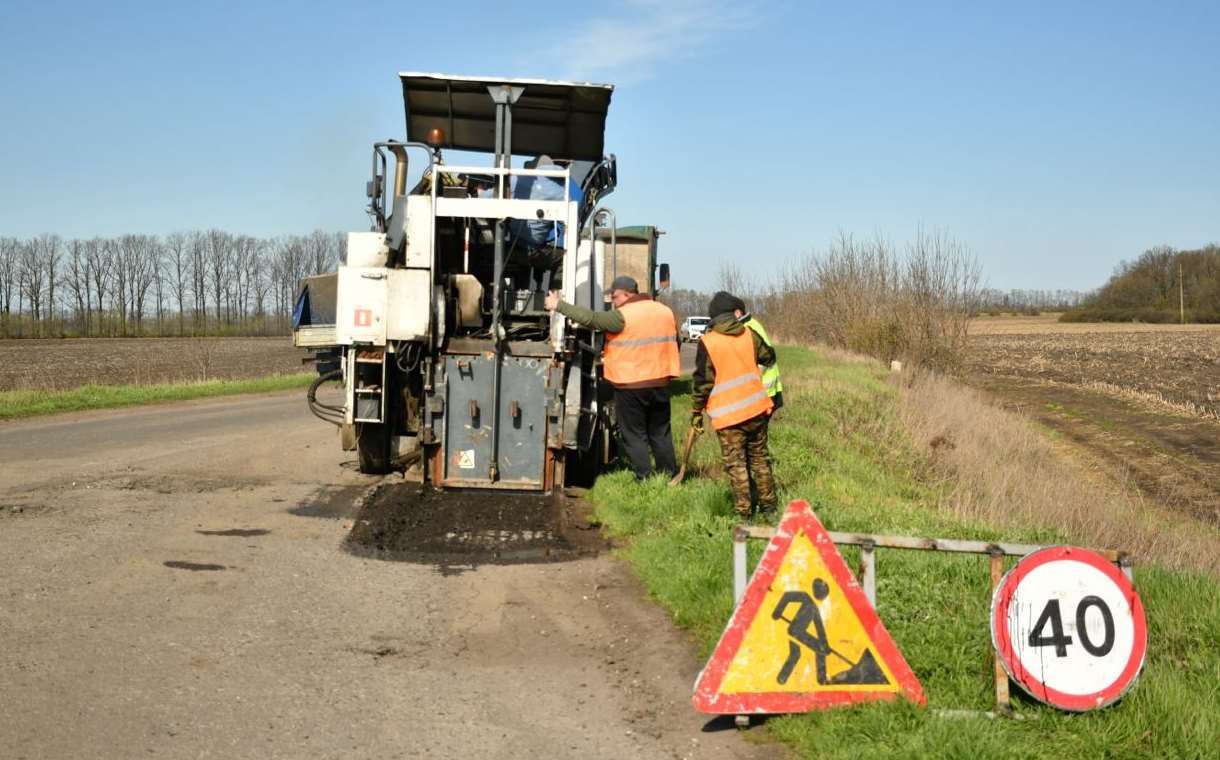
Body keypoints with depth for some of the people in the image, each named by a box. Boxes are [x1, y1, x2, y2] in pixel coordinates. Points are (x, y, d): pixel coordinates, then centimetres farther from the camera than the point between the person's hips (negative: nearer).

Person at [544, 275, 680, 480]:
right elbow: (675, 342, 18)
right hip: (661, 383, 6)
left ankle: (645, 479, 2)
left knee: (634, 435, 4)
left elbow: (590, 318, -16)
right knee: (660, 433, 16)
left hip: (630, 386, -6)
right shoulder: (665, 311, 8)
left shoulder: (623, 316, -14)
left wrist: (558, 305, -9)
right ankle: (669, 476, 18)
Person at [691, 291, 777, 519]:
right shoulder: (749, 334, 2)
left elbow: (702, 381, -9)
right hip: (756, 408, 4)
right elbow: (769, 357, 19)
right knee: (760, 457, 17)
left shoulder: (708, 342, -10)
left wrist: (697, 411, 1)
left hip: (727, 413, -4)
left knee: (735, 463, 3)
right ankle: (769, 504, 23)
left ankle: (743, 510, 2)